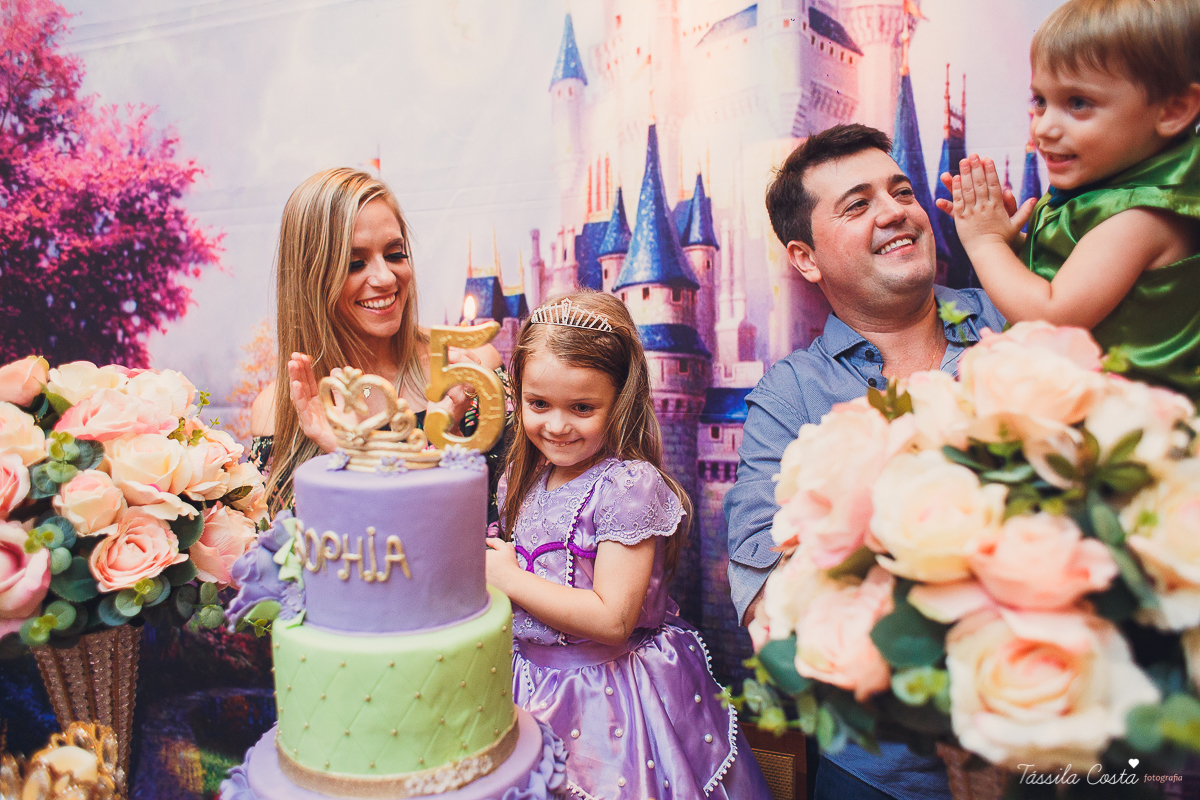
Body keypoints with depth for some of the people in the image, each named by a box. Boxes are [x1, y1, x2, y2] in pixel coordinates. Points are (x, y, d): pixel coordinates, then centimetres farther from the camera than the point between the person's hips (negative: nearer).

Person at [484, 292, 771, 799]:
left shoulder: (630, 485, -21)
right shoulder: (525, 477, 2)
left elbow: (612, 619, -25)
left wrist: (507, 577, -18)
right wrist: (484, 563, -6)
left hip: (608, 696, -6)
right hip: (531, 683, 7)